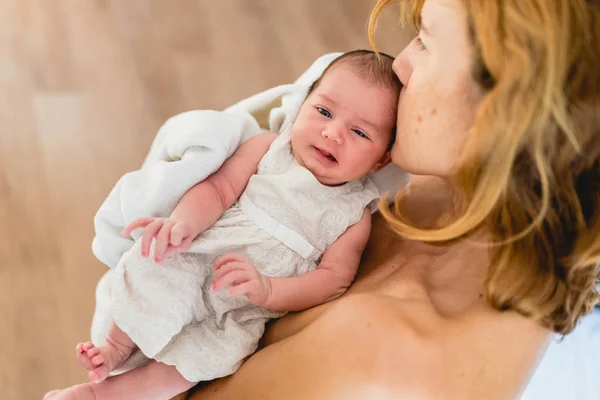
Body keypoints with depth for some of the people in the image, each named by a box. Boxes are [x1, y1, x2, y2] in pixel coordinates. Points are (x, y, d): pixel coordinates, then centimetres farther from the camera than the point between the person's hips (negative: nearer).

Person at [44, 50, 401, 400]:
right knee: (155, 265, -31)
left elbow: (334, 280, -9)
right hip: (195, 258, 0)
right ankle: (117, 347, -3)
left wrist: (266, 289, -25)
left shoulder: (354, 216, -1)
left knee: (223, 352, -27)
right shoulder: (268, 149, 0)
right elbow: (220, 189, -7)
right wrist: (184, 220, -30)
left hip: (244, 312, 1)